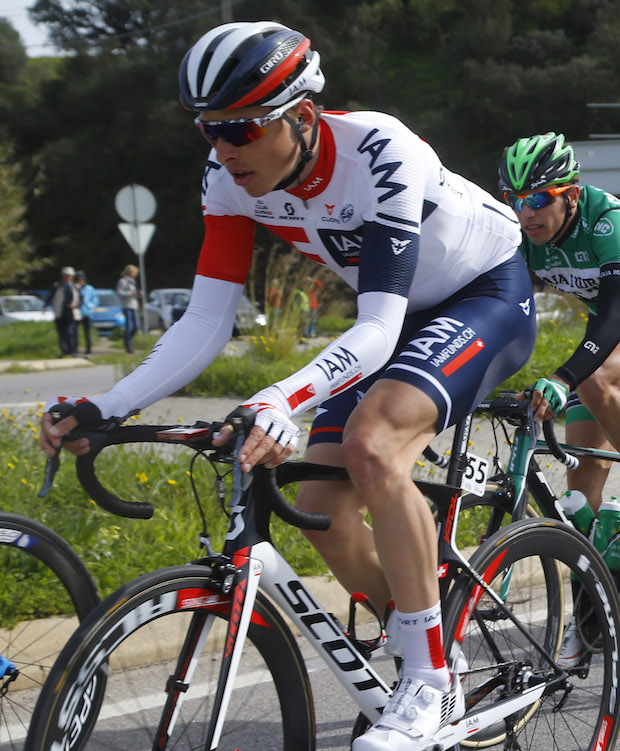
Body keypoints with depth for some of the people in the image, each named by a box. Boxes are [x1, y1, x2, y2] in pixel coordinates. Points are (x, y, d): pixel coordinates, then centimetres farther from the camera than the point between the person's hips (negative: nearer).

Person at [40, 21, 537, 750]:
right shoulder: (231, 177, -16)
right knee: (321, 505, -6)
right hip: (402, 314, 7)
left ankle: (430, 682, -19)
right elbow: (204, 324, -17)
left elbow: (378, 329, -40)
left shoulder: (377, 153, -34)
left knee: (370, 442, -32)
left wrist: (281, 401, -57)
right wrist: (101, 409, -30)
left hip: (489, 292, -7)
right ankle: (432, 672, 16)